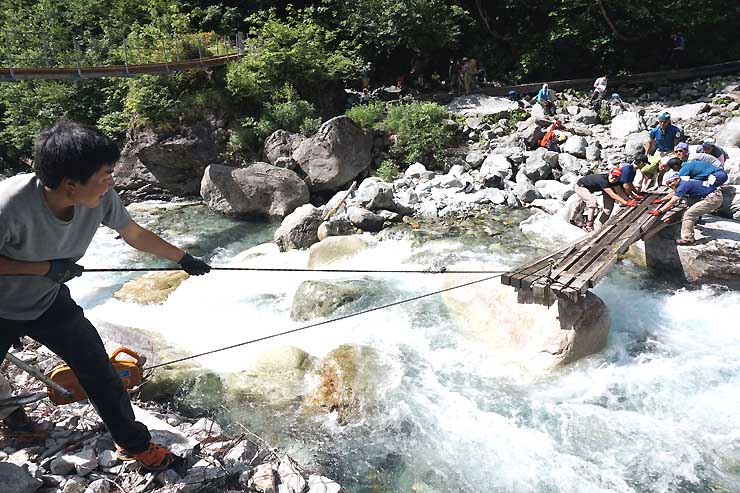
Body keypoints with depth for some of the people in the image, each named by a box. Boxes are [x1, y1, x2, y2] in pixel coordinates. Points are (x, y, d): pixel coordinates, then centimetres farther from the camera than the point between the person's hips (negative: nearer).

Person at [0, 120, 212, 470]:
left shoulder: (101, 199, -24)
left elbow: (136, 235, -5)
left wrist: (184, 259, 4)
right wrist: (45, 268, -27)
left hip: (49, 301, 3)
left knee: (100, 373, 3)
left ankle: (134, 444, 21)